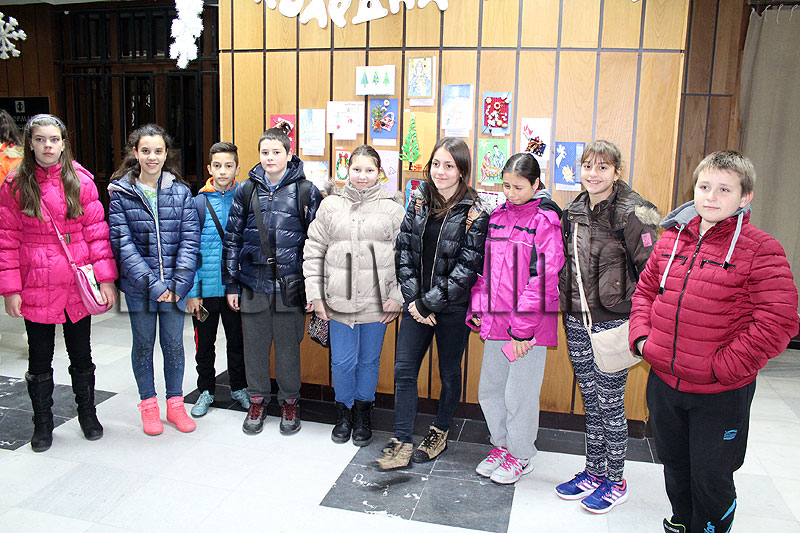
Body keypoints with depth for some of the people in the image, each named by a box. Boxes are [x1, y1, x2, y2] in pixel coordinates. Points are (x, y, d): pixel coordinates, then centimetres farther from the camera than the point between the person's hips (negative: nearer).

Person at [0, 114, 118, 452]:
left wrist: (105, 278, -7)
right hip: (35, 288, 0)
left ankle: (87, 413, 33)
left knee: (81, 355, 14)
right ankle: (42, 422, 30)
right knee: (39, 359, 13)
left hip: (78, 286, 0)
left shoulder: (81, 181, -1)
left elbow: (97, 231, -1)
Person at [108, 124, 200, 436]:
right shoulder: (120, 193, -3)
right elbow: (122, 243, -8)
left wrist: (178, 281, -12)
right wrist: (152, 282, -17)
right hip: (138, 285, -1)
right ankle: (148, 405, 29)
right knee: (143, 344, 12)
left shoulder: (180, 192, 1)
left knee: (173, 343, 10)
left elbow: (190, 238, -2)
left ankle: (175, 403, 27)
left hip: (174, 284, 1)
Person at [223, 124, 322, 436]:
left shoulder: (306, 191, -1)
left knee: (289, 346, 8)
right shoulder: (247, 191, 7)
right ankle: (257, 400, 31)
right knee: (254, 346, 11)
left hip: (290, 285, -2)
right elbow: (233, 238, 10)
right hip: (253, 284, 3)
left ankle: (289, 402, 28)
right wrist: (230, 284, 7)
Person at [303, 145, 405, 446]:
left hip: (376, 302, -1)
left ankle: (362, 416, 33)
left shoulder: (392, 207, 0)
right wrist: (315, 295, 1)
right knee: (342, 362, 8)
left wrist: (396, 297, -4)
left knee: (369, 361, 12)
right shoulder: (330, 205, 4)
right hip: (339, 301, 1)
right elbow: (313, 252, 6)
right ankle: (343, 414, 32)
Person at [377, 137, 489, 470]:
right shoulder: (419, 200, 3)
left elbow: (467, 268, -15)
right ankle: (401, 443, 11)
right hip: (417, 304, 4)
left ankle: (440, 433, 34)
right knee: (404, 369, 1)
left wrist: (429, 303, -16)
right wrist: (413, 299, -7)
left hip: (453, 308, -4)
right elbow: (404, 251, 2)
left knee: (449, 373, 13)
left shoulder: (474, 212, -11)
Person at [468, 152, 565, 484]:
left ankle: (521, 455, 27)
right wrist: (477, 309, 9)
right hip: (496, 320, 6)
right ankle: (502, 444, 36)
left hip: (529, 323, -6)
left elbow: (543, 277, -15)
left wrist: (523, 326, -18)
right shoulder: (497, 216, 11)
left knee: (519, 394, 5)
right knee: (489, 388, 15)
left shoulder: (545, 220, -9)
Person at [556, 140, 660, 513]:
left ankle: (616, 481, 23)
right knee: (590, 401, 16)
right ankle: (594, 471, 32)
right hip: (577, 321, 6)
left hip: (613, 322, -6)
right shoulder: (573, 212, 7)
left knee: (610, 404, 5)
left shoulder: (633, 213, -12)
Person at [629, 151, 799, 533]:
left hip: (720, 396, -5)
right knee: (675, 467, 25)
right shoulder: (671, 238, 3)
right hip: (663, 383, 5)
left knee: (710, 479, 11)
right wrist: (642, 337, -1)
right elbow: (645, 290, 14)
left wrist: (722, 368, -18)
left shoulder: (760, 250, -13)